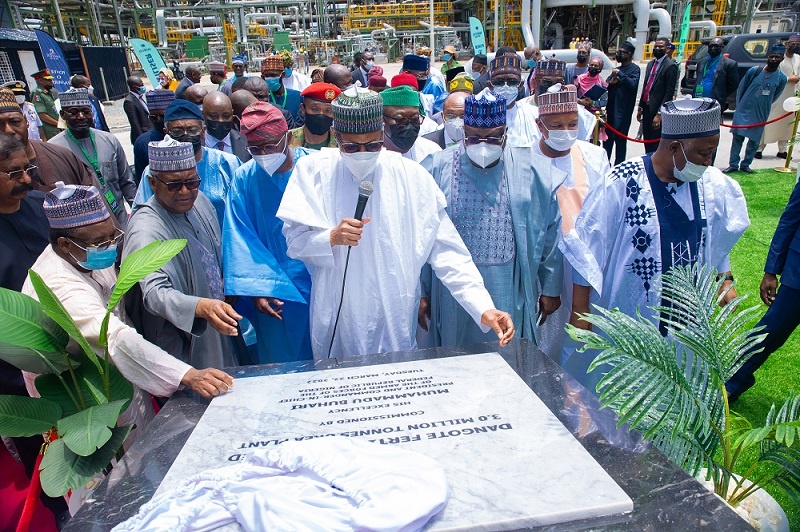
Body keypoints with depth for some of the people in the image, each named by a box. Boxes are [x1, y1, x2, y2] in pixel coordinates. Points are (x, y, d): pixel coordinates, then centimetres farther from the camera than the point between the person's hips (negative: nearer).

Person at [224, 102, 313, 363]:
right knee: (280, 362, 13)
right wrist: (257, 289, -14)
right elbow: (240, 240, -5)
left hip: (318, 282, 0)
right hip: (273, 292, 1)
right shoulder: (244, 179, -4)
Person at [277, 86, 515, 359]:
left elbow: (446, 252, -7)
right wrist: (331, 238, -24)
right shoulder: (312, 171, -4)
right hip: (336, 319, 1)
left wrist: (483, 308, -17)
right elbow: (293, 239, -3)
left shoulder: (412, 177, -6)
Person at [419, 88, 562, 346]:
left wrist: (550, 288, 10)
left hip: (510, 297, 1)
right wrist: (419, 293, 1)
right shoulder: (436, 168, -4)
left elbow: (552, 233, 7)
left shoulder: (529, 169, -1)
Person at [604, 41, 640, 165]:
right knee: (607, 137, 14)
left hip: (623, 111, -8)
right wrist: (610, 82, -6)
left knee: (620, 139, -3)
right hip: (610, 109, 8)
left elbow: (633, 84, -21)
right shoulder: (617, 68, 19)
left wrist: (620, 74, -20)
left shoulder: (634, 69, -5)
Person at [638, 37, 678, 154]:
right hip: (647, 109, 8)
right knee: (647, 142, 14)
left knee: (656, 145, -3)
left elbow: (669, 92, -15)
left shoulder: (670, 66, -10)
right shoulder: (651, 64, 14)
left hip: (658, 111, -8)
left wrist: (659, 114, -19)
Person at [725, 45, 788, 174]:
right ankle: (733, 165, 6)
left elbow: (774, 97, 12)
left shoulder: (782, 78, -1)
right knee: (737, 139, 0)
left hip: (760, 116, 1)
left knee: (754, 142, 5)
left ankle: (745, 164, 18)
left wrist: (762, 108, 13)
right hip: (743, 111, -1)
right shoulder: (754, 71, -3)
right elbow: (741, 89, 7)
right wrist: (740, 106, 9)